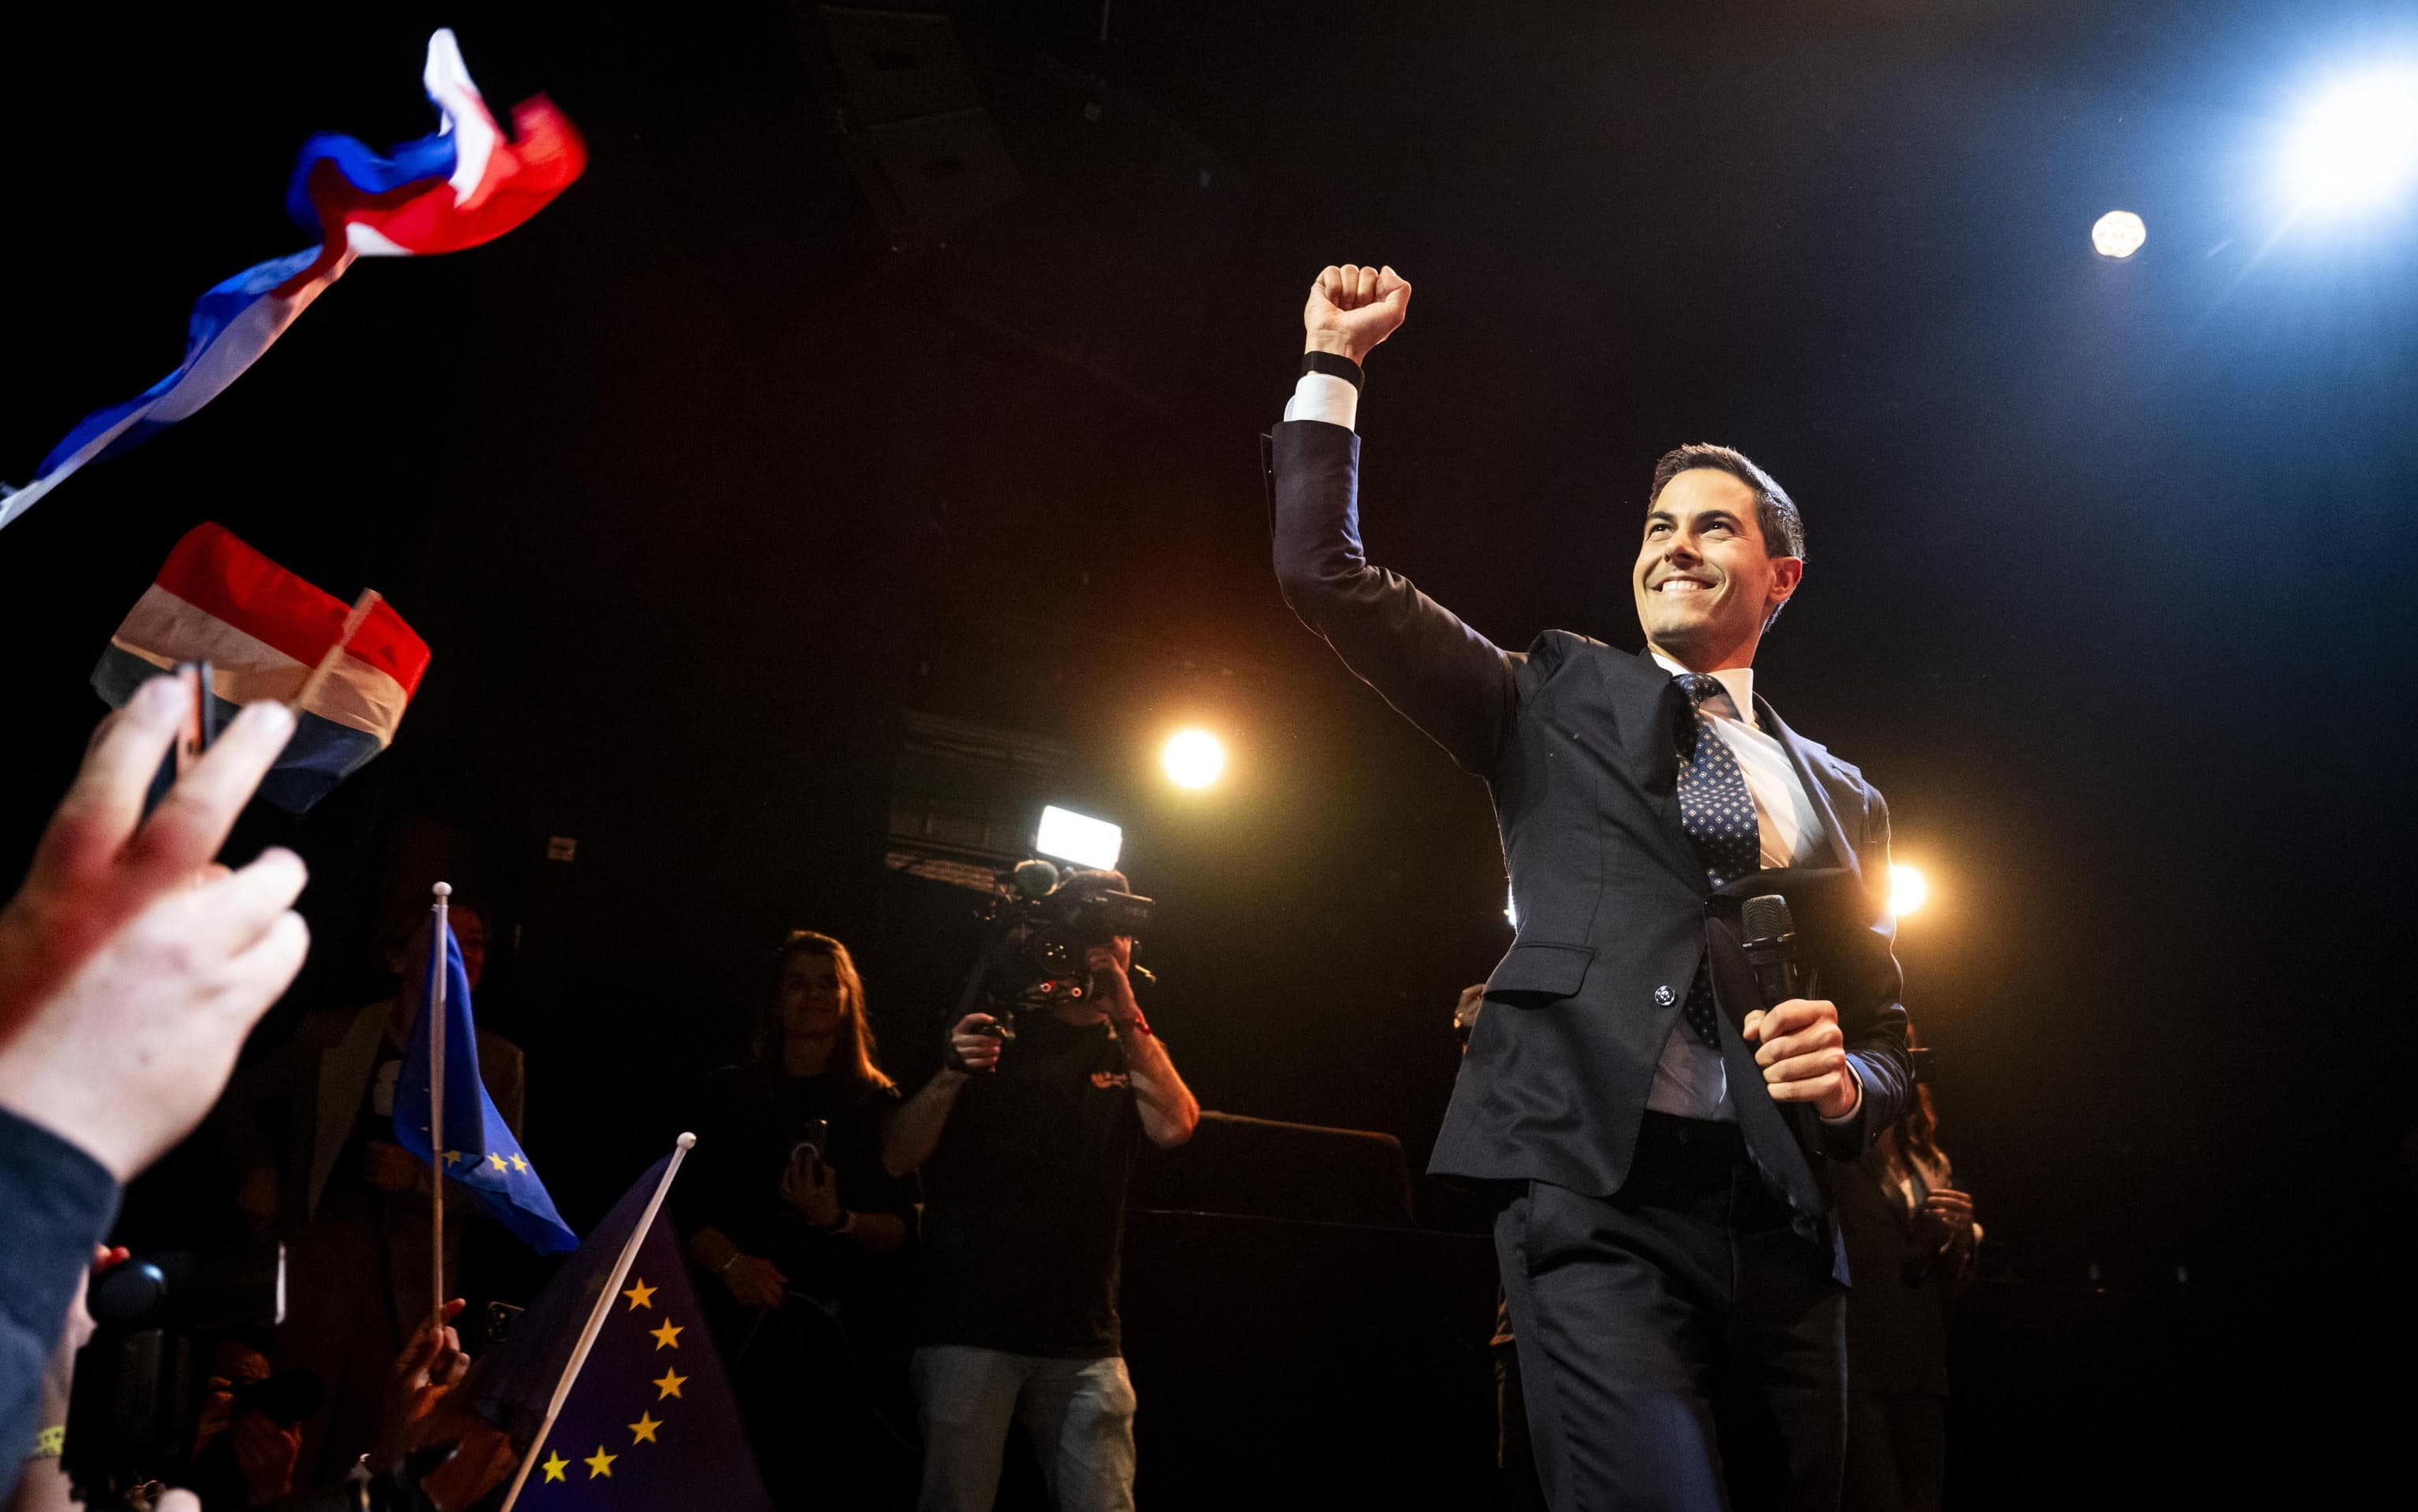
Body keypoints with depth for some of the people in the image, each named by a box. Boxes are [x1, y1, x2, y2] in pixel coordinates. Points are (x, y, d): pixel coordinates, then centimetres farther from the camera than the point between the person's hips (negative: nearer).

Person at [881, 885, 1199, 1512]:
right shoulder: (996, 1032, 9)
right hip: (970, 1325, -2)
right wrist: (953, 1075, -17)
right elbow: (897, 1156, 1)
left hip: (1085, 1338, 2)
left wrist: (1125, 1013, -8)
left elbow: (1175, 1126, -4)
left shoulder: (1129, 1054, 18)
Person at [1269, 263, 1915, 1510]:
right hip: (1596, 1195, -4)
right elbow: (1326, 575, 7)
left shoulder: (1841, 799, 20)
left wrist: (1848, 1081, -1)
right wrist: (1333, 360, 7)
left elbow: (1884, 1034, 22)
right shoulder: (1559, 697, 13)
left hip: (1779, 1226, 4)